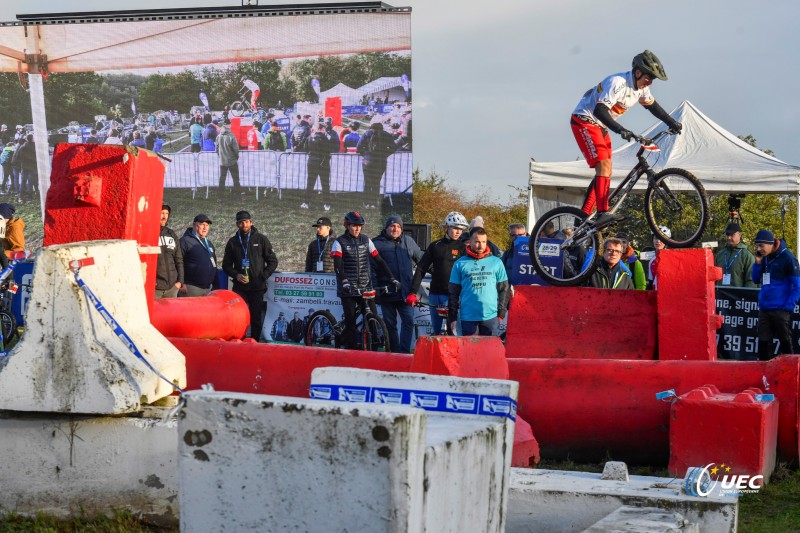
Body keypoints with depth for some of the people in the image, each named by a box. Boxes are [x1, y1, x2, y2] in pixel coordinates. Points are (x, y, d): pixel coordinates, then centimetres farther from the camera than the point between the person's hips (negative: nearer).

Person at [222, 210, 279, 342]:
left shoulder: (261, 239, 4)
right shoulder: (233, 242, 10)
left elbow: (273, 261, 6)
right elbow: (226, 264, 14)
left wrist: (263, 277, -5)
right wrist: (236, 275, -4)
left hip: (257, 287, -1)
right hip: (239, 287, 1)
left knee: (256, 318, 2)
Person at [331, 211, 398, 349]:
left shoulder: (366, 240, 11)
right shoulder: (339, 242, 0)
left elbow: (379, 260, 10)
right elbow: (337, 265, -13)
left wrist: (391, 278, 1)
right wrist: (344, 281, -29)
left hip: (365, 287, 3)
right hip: (348, 289, -3)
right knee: (350, 321, -5)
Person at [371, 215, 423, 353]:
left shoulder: (408, 241, 12)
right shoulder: (377, 243, 2)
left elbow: (420, 259, 24)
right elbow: (371, 268, 0)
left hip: (405, 291, 2)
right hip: (387, 293, -2)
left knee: (408, 321, -7)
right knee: (390, 324, 4)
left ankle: (404, 352, -5)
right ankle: (394, 351, 10)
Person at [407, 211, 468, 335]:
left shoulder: (463, 247, 2)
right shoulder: (435, 246, 10)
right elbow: (421, 269, 8)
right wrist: (412, 292, -2)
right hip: (435, 295, 3)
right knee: (436, 331, 9)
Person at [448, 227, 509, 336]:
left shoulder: (496, 262, 8)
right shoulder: (460, 264, 7)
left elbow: (504, 289, 10)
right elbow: (453, 292, 8)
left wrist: (501, 313, 2)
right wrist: (452, 317, 4)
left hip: (491, 316, 0)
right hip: (468, 318, 0)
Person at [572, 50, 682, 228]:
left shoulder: (641, 87, 1)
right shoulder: (618, 83, -27)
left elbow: (652, 106, 20)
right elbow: (600, 110, -38)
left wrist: (672, 122, 17)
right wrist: (620, 130, -49)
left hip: (600, 126, 10)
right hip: (584, 121, -10)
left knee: (605, 171, 5)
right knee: (604, 165, -23)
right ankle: (603, 214, -31)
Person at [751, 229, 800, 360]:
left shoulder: (787, 257, -10)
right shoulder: (765, 258, 10)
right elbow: (756, 280, 16)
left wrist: (788, 306, -16)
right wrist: (758, 262, 0)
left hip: (781, 310, -7)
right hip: (764, 309, 7)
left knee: (785, 342, -1)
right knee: (763, 343, 6)